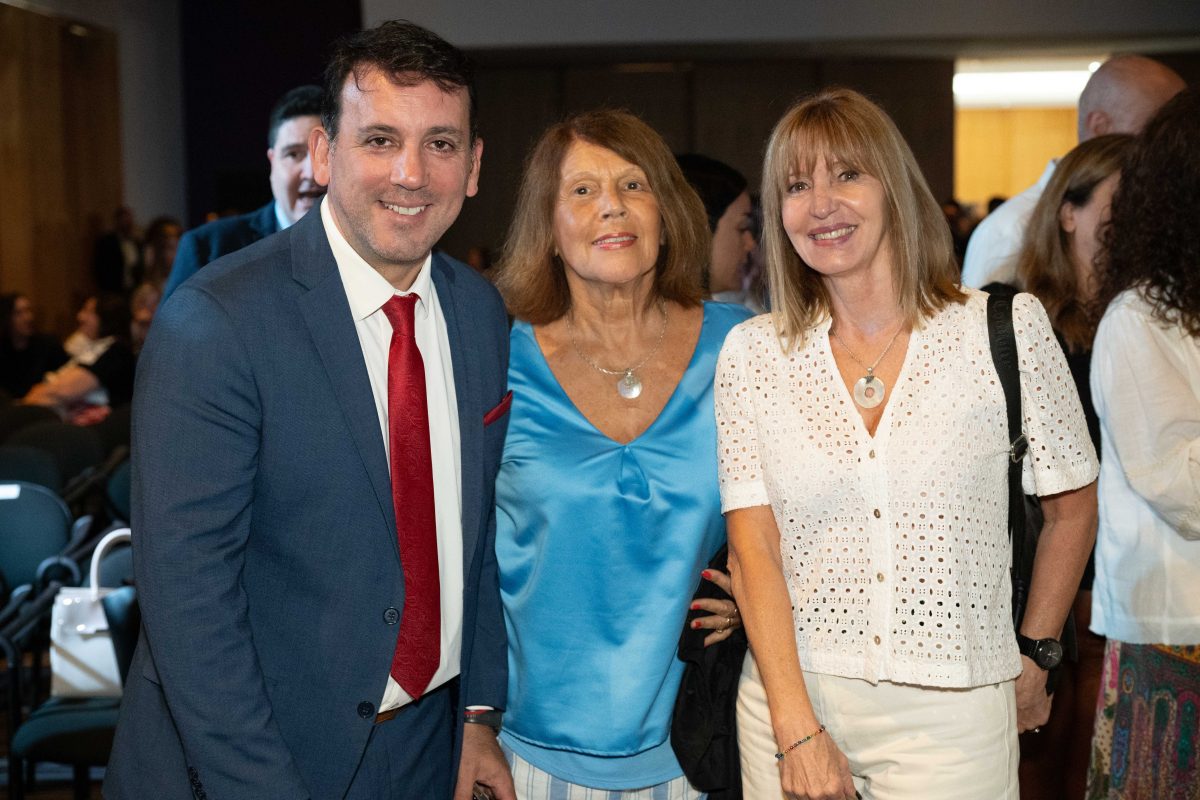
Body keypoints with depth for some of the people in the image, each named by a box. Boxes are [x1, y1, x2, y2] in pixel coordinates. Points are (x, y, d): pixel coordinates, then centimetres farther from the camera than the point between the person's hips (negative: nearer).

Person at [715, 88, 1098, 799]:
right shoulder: (752, 353, 0)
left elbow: (1072, 506, 7)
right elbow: (753, 545, -4)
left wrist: (1036, 655, 10)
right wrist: (799, 732, -11)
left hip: (953, 714, -1)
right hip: (791, 702, 1)